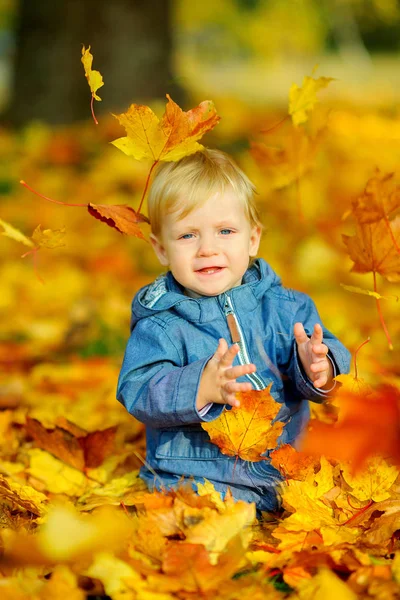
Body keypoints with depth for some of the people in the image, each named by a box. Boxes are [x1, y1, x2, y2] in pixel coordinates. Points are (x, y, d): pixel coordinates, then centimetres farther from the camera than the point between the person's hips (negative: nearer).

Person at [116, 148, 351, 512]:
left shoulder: (284, 307, 6)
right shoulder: (160, 324, -3)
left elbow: (330, 357, -3)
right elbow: (138, 393, -15)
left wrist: (318, 368, -28)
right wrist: (201, 387, -32)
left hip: (288, 470, 4)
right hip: (196, 477, -4)